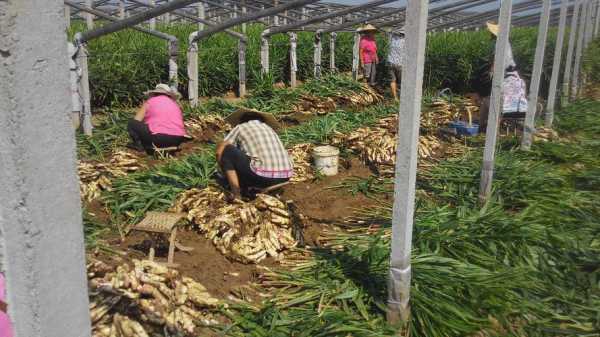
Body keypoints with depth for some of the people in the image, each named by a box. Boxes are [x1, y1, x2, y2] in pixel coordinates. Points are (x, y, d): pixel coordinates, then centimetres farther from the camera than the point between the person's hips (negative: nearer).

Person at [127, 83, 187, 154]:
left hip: (158, 138, -3)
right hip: (177, 141, 3)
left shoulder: (149, 102, 13)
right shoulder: (175, 104, 22)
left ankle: (138, 144, -4)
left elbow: (136, 121, 14)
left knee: (131, 123, 14)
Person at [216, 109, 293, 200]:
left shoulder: (240, 127, 14)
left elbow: (219, 152, 11)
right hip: (284, 178, 6)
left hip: (262, 176, -6)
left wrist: (225, 170, 29)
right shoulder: (270, 128, 29)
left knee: (227, 151, 12)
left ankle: (236, 194, 4)